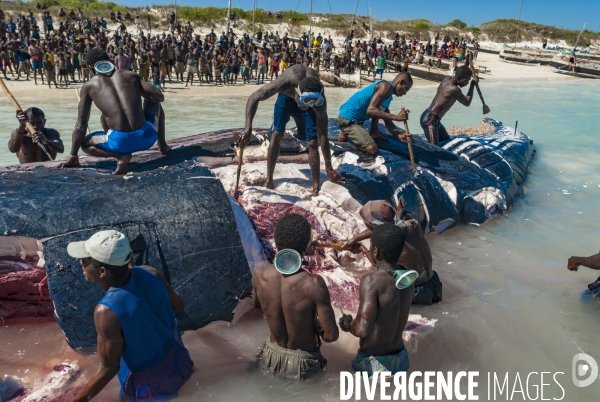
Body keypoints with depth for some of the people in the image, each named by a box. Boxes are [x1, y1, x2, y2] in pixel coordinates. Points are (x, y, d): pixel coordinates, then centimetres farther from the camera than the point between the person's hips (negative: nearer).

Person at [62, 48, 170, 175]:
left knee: (85, 143, 29)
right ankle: (163, 146, 32)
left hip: (120, 142, -3)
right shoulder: (130, 75, 12)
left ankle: (121, 156, 0)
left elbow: (81, 124, 9)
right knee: (154, 102, 33)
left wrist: (73, 156, 16)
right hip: (146, 137, 3)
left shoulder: (89, 86, 9)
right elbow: (160, 97, 11)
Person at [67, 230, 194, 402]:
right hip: (177, 362, 4)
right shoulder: (150, 272, -19)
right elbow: (179, 306, -1)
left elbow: (109, 369, -23)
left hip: (150, 384, -4)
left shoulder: (107, 312, -35)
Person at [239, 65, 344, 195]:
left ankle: (316, 187, -4)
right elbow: (253, 98, -35)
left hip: (312, 98, -1)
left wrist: (328, 167, -33)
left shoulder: (319, 100, -41)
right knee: (277, 134, -7)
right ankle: (268, 180, 5)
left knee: (312, 141, -12)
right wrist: (248, 128, -47)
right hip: (286, 96, 1)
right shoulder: (284, 84, -45)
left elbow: (323, 135, -33)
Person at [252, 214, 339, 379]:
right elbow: (331, 335, -21)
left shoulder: (260, 276, -17)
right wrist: (316, 326, -2)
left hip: (272, 358, 4)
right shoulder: (314, 284, -31)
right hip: (303, 363, -4)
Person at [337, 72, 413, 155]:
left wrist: (400, 135, -10)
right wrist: (396, 117, -32)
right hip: (348, 119, -11)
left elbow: (387, 122, 8)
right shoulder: (386, 86, -18)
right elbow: (371, 110, -31)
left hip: (353, 118, 11)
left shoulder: (387, 95, 14)